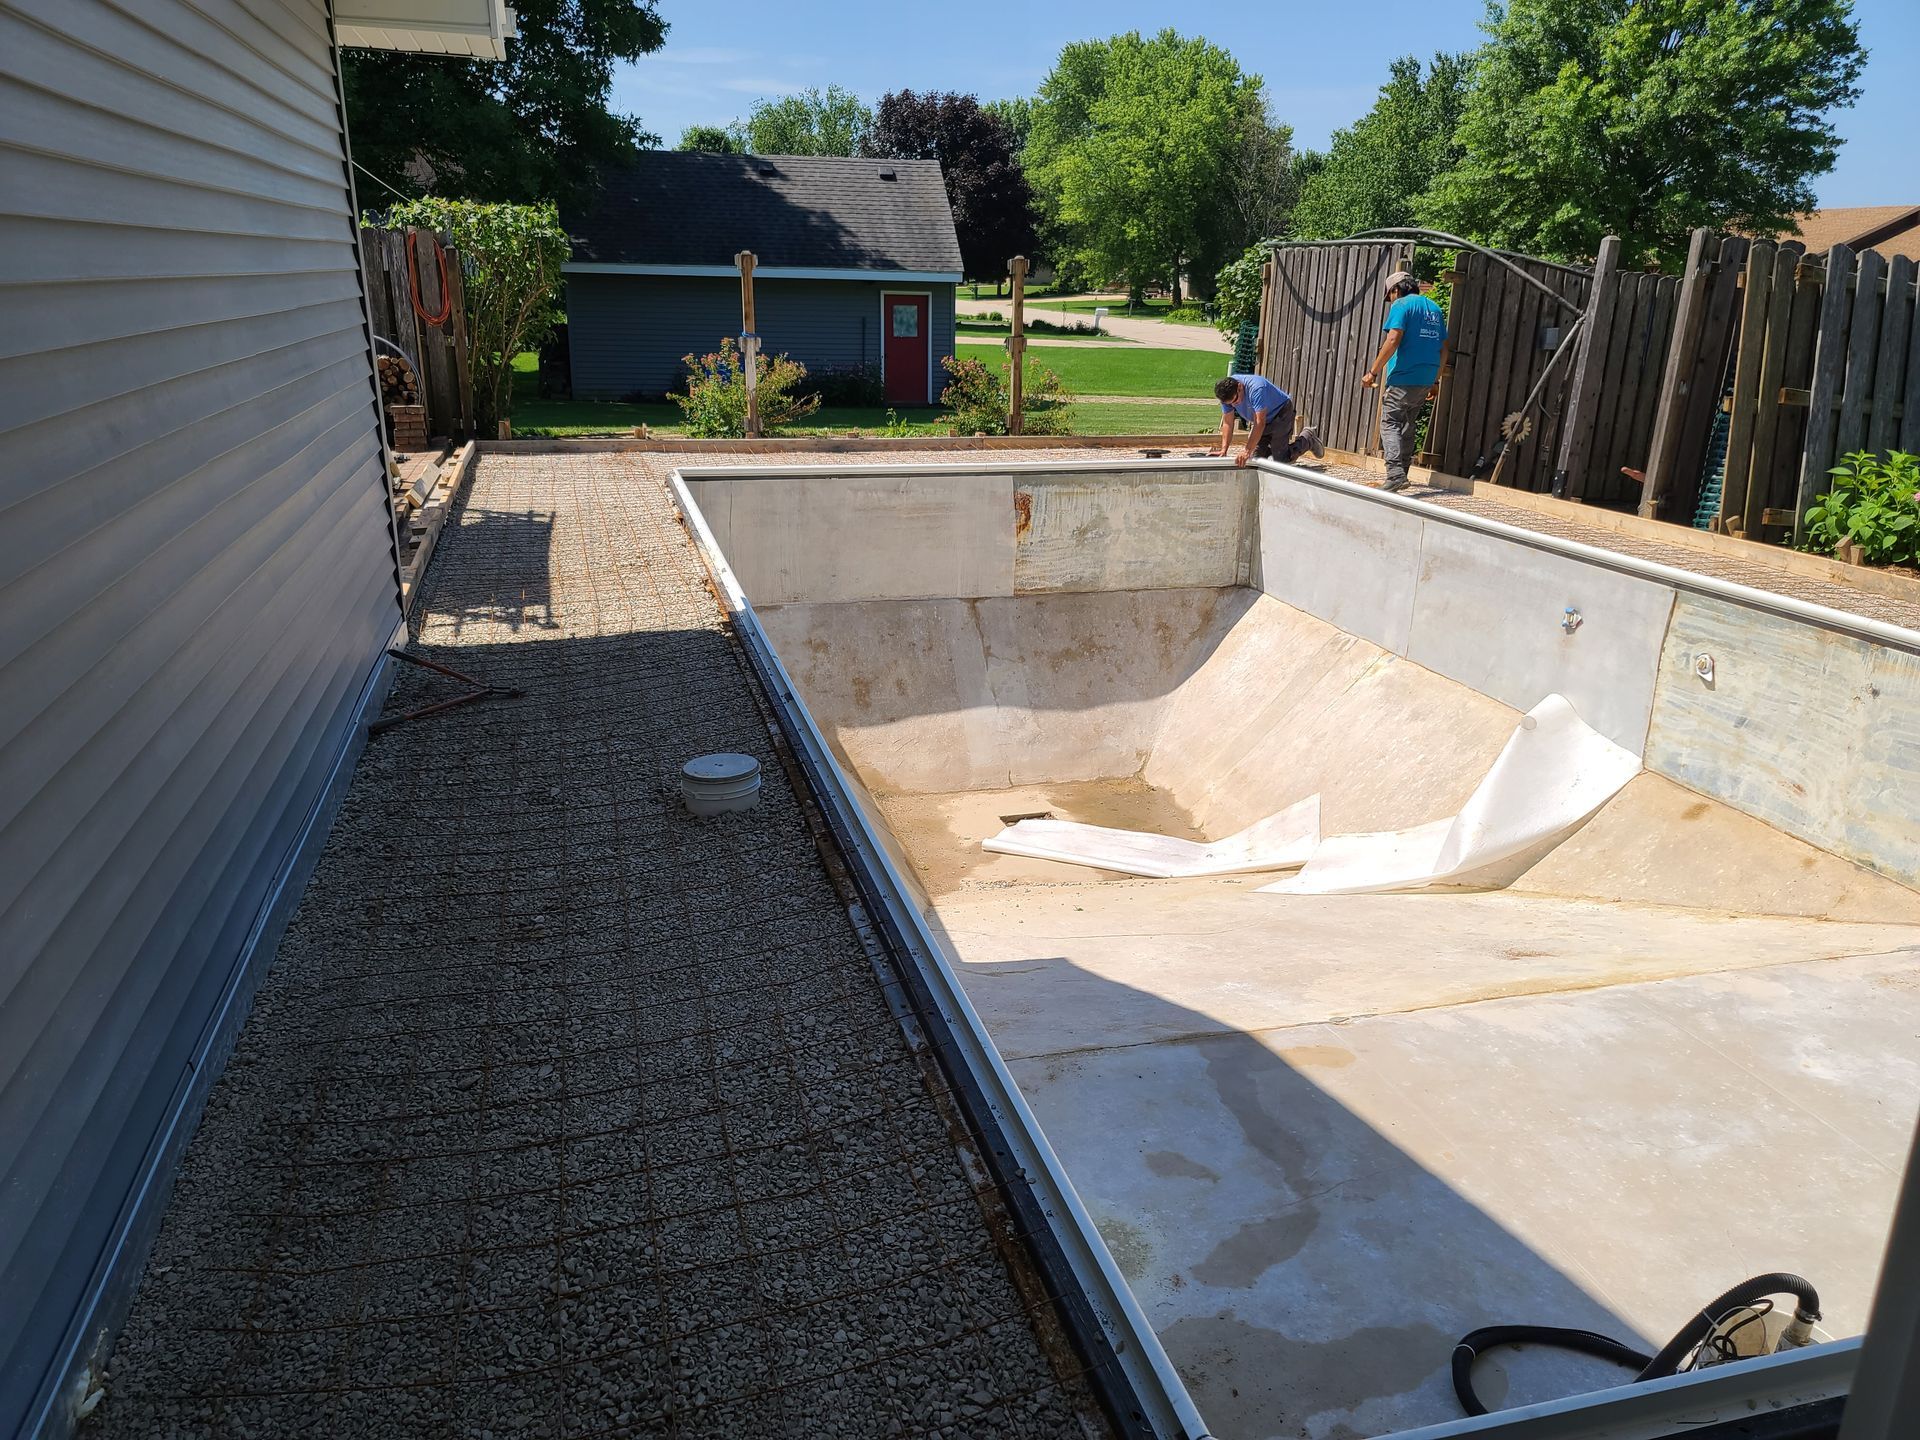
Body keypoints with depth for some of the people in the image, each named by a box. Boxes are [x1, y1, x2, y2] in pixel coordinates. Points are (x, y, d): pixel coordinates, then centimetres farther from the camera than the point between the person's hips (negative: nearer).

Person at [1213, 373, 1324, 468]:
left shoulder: (1256, 388, -40)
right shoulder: (1227, 393, -20)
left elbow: (1260, 422, -42)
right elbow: (1227, 423, -16)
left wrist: (1247, 451, -46)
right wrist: (1223, 449, -27)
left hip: (1280, 412, -7)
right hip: (1259, 418, 7)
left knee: (1280, 459, -12)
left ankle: (1308, 437, 15)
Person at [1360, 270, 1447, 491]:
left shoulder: (1401, 305, -4)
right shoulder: (1434, 308, 19)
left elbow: (1393, 340, -16)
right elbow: (1443, 348, 20)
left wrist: (1373, 372, -14)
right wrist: (1435, 382, 25)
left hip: (1403, 377, -7)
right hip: (1426, 380, 8)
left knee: (1390, 423, -8)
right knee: (1408, 425, 17)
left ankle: (1396, 474, -24)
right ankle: (1401, 473, 20)